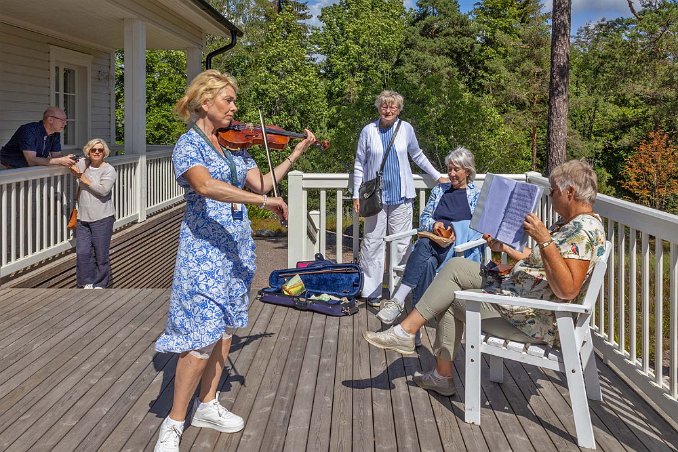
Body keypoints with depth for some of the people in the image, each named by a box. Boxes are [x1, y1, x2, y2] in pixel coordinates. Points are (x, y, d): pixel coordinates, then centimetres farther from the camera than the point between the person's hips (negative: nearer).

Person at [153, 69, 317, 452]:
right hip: (205, 248, -7)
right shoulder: (190, 143, -10)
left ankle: (208, 406, 27)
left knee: (224, 330, 13)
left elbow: (260, 183, 5)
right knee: (203, 337, -10)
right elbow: (205, 185, -29)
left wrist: (296, 154, -2)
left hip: (237, 247, 7)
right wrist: (264, 201, -34)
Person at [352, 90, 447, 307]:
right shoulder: (368, 131, 1)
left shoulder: (406, 129, 5)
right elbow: (359, 164, 7)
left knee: (401, 243, 2)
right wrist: (356, 195, 2)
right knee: (373, 242, -1)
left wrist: (438, 176, 19)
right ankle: (372, 291, 7)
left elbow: (417, 156, 20)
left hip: (401, 196, 1)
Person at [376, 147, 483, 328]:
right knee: (428, 263, -35)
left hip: (461, 248, -3)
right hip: (432, 243, 3)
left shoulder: (477, 195, 15)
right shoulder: (439, 190, 25)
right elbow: (424, 218, 20)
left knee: (424, 246, -36)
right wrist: (433, 225, -4)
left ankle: (398, 300, -45)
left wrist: (457, 232, -13)